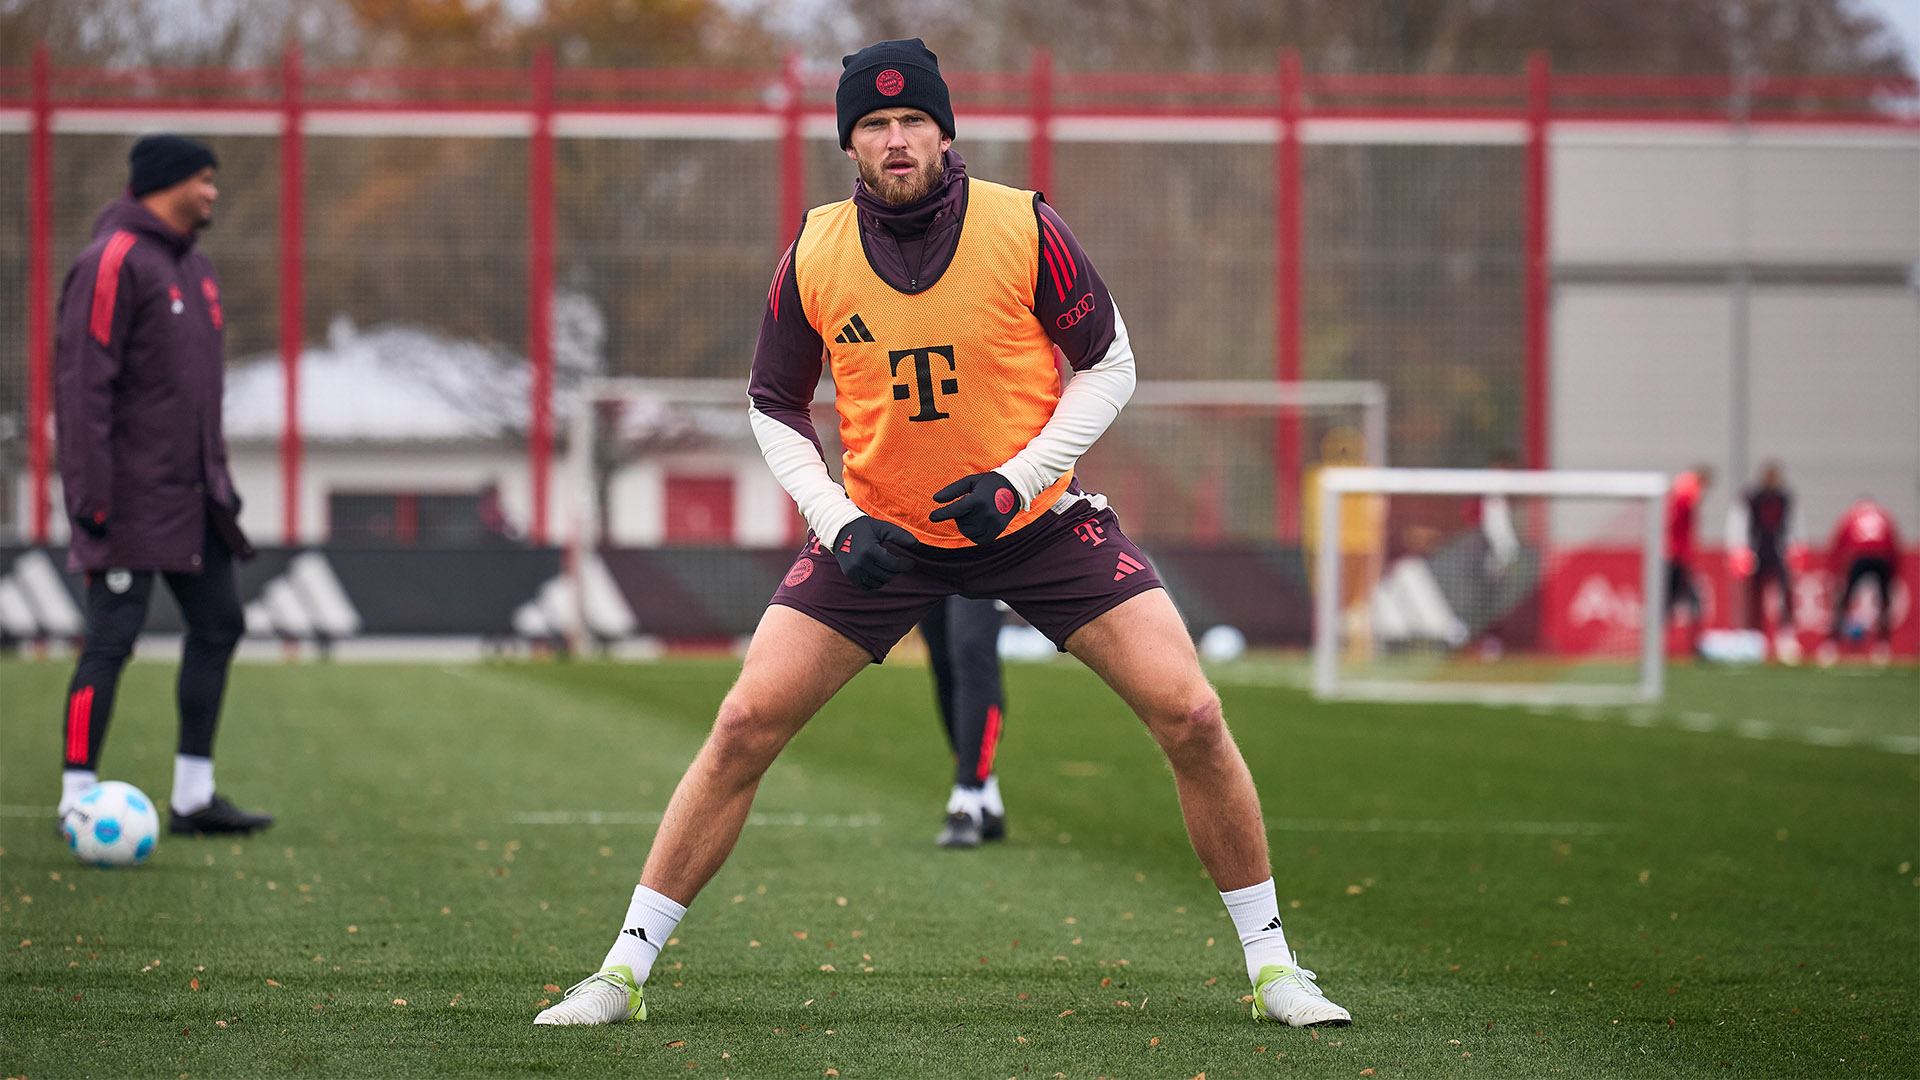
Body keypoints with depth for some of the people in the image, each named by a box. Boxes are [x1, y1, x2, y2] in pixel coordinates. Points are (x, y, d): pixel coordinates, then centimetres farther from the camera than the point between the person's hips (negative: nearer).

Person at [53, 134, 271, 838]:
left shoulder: (194, 266, 17)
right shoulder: (113, 261, -12)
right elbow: (82, 379, -17)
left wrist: (217, 476, 19)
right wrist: (92, 492, -20)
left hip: (191, 495, 9)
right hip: (132, 499, -9)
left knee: (218, 623, 9)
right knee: (112, 636, -7)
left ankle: (193, 797, 15)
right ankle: (78, 799, -2)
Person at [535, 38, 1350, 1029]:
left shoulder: (1024, 229, -14)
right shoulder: (815, 254, -9)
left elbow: (1108, 364, -5)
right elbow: (774, 406, 4)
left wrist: (1021, 478, -18)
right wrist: (838, 522, -11)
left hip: (1036, 521, -1)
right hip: (878, 530, 1)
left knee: (1190, 715, -12)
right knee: (745, 725, -9)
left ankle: (1271, 966, 4)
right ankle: (623, 970, 2)